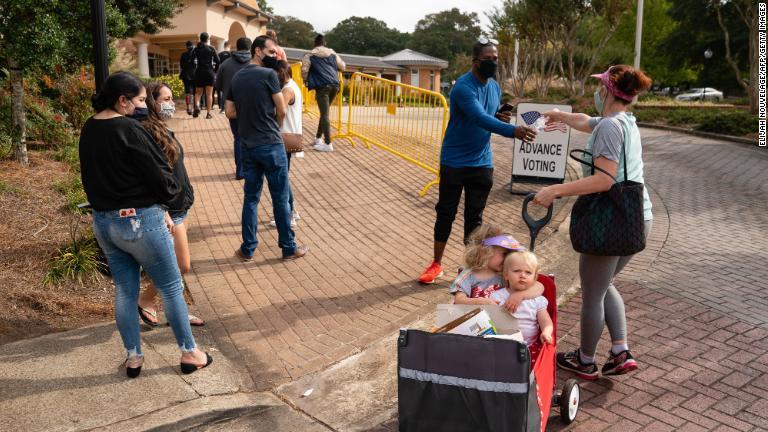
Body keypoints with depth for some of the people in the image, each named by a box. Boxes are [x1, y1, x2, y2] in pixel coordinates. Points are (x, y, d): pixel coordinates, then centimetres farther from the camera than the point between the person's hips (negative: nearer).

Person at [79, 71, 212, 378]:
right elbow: (160, 176, -16)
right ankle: (189, 353, 19)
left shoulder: (88, 130, 5)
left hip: (103, 221, 8)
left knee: (124, 290, 16)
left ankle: (133, 358, 26)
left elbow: (91, 176, 12)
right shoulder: (130, 131, -20)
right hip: (139, 221, -7)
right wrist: (167, 195, 4)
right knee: (171, 287, 8)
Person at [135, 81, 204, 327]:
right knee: (181, 266, -4)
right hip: (166, 211, -9)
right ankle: (145, 301, 15)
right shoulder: (145, 132, -18)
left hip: (177, 208, 9)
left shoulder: (162, 130, 12)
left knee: (176, 265, 15)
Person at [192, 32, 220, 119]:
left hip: (199, 72, 1)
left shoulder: (196, 49, 2)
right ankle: (208, 113, 2)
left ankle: (197, 106, -15)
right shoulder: (211, 49, -2)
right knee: (209, 94, 4)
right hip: (209, 73, -1)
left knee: (198, 92, 12)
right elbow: (217, 61, -6)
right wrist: (215, 70, 5)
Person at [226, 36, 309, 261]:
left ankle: (248, 249, 18)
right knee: (280, 198, 4)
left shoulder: (236, 77, 9)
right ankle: (289, 248, 15)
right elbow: (281, 111, -7)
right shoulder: (269, 74, -10)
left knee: (251, 197, 13)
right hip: (271, 144, -6)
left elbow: (229, 112, 10)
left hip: (247, 146, 6)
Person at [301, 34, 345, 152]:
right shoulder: (332, 53, 17)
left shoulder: (310, 55, 6)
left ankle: (328, 144, -11)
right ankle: (318, 137, 26)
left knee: (324, 114, -6)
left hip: (322, 86, -5)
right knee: (324, 112, 18)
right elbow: (342, 67, 22)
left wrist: (308, 81, 18)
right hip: (335, 85, 5)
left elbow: (304, 71, -1)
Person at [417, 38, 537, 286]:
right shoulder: (463, 87, -19)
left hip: (482, 163, 6)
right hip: (454, 162, -6)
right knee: (446, 213, 4)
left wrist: (501, 118, -6)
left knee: (475, 216, 10)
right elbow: (480, 118, -33)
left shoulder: (495, 87, 7)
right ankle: (436, 264, 17)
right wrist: (513, 131, -46)